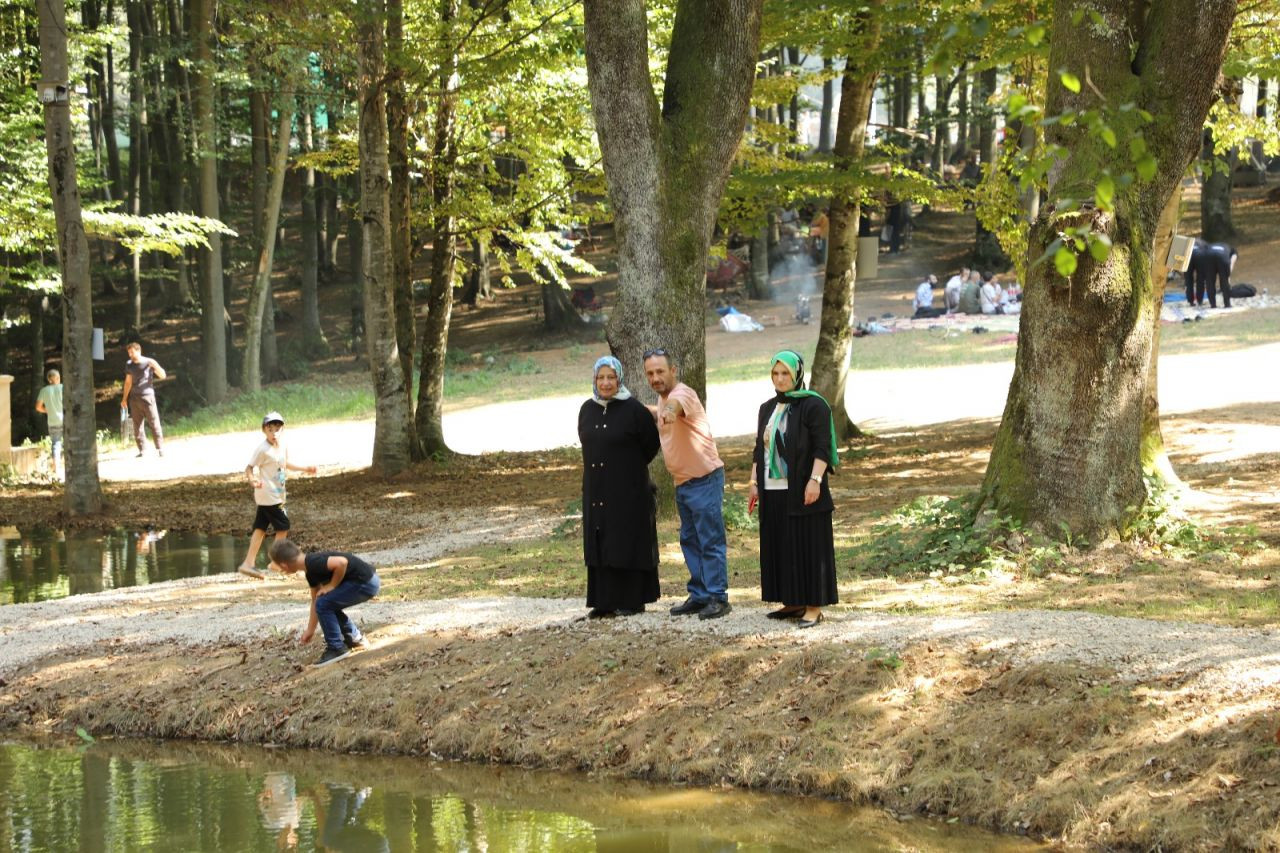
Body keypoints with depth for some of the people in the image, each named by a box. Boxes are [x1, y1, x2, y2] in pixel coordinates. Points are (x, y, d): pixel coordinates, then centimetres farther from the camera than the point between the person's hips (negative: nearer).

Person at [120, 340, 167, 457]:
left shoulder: (149, 362, -2)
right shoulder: (129, 365, 11)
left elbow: (163, 376, -3)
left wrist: (155, 366, -20)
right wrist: (124, 398, 22)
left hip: (147, 397, -4)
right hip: (134, 398, 4)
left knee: (154, 423, -6)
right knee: (137, 425, 1)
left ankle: (160, 449, -3)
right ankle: (142, 450, 5)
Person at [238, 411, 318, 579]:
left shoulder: (282, 446, 6)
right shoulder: (262, 449, -18)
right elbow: (249, 468, -20)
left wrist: (305, 468, 28)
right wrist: (253, 480, -39)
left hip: (277, 495, 8)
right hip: (268, 495, -8)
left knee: (260, 528, 8)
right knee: (282, 526, -2)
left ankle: (249, 563, 10)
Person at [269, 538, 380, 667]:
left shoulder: (313, 563, -17)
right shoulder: (311, 571, 14)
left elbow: (341, 562, -30)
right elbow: (315, 601, 25)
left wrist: (332, 586, -14)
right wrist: (310, 630, 32)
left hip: (366, 583, -10)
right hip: (369, 581, 10)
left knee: (324, 604, -7)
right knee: (329, 604, 23)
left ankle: (337, 648, 4)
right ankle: (353, 638, 34)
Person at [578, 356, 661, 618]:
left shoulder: (633, 409, -9)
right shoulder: (587, 410, 7)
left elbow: (652, 444, -2)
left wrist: (629, 469, 7)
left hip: (628, 491, -5)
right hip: (596, 490, 5)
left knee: (628, 544, -1)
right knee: (599, 545, 5)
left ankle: (633, 600, 6)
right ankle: (604, 601, 10)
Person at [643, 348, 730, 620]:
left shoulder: (682, 393, -19)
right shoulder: (663, 398, 10)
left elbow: (676, 403, -46)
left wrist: (671, 410, -66)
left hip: (704, 478, -10)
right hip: (683, 482, 10)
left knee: (711, 541, -7)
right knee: (690, 541, 15)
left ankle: (717, 598, -3)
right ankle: (699, 596, 23)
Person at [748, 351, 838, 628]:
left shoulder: (813, 405, -8)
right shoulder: (768, 408, 13)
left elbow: (822, 447, -13)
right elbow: (760, 449, 17)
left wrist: (815, 480, -22)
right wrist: (754, 483, 11)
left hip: (802, 491, -7)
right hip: (774, 492, 7)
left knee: (809, 546, -3)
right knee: (781, 547, 10)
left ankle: (814, 607, 0)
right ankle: (794, 602, 18)